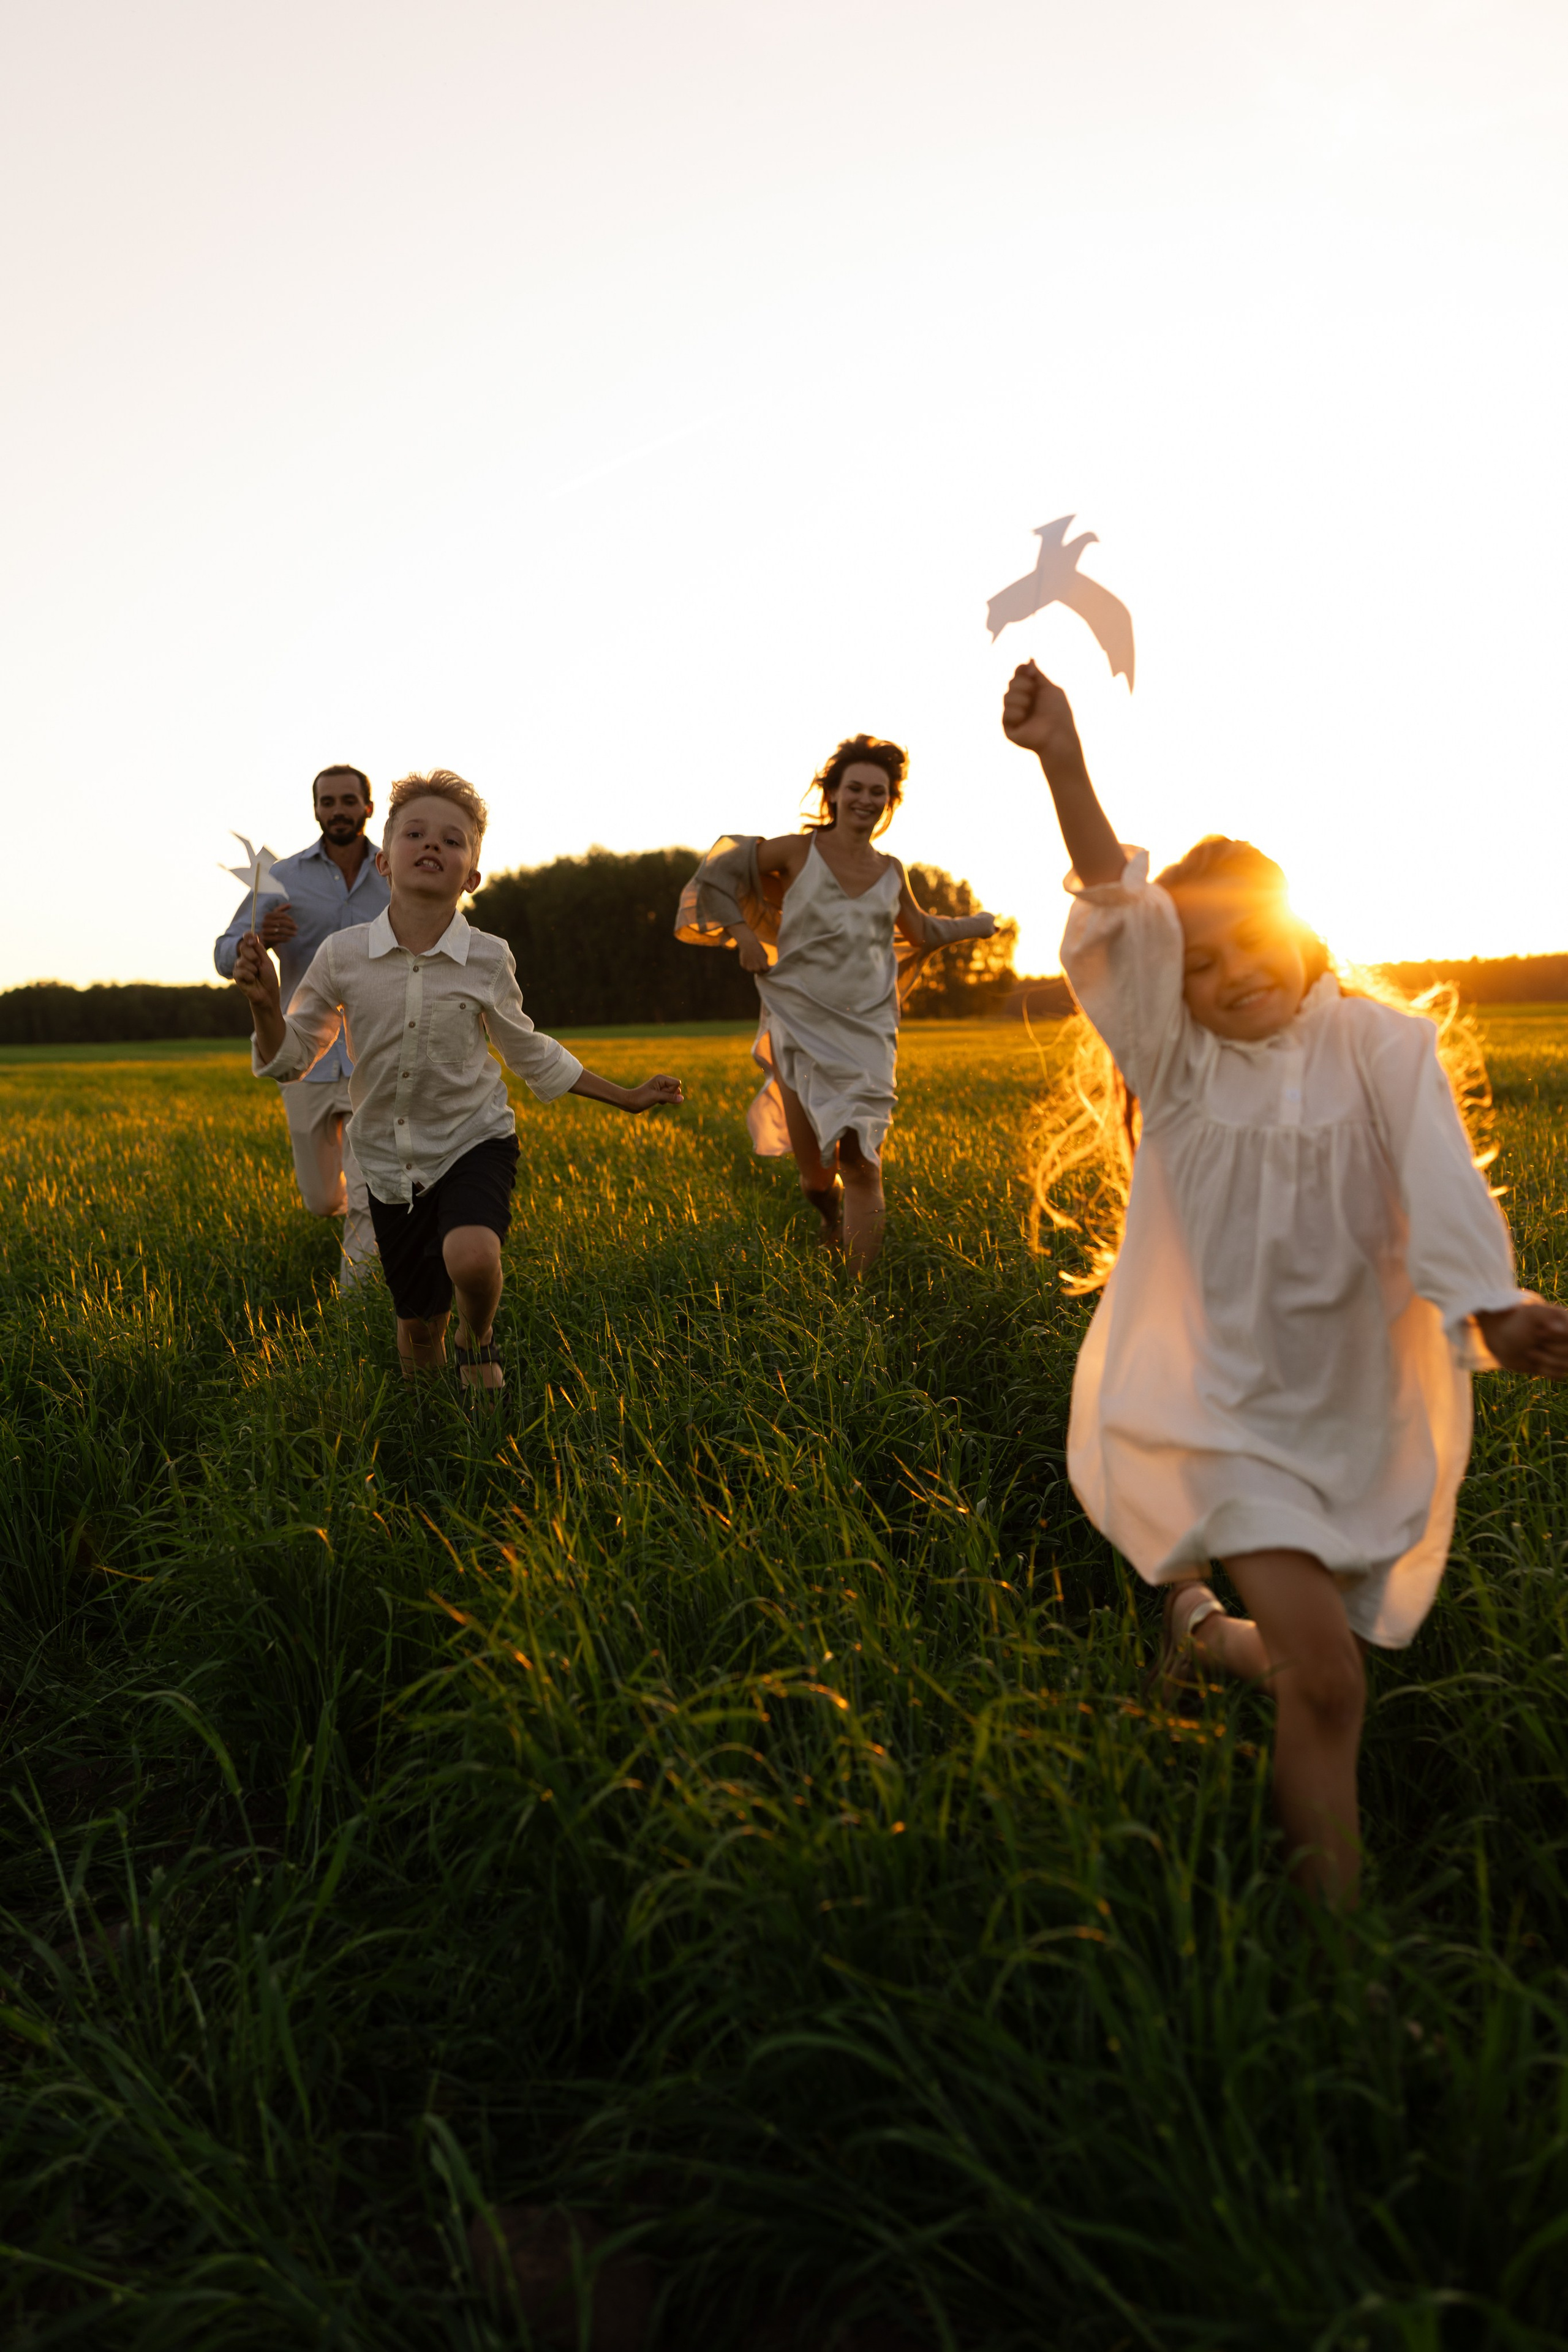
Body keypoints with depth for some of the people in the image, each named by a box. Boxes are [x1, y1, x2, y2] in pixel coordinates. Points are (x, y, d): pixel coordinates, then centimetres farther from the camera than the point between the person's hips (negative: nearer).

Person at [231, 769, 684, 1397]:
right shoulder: (342, 955, -8)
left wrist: (625, 1098, 9)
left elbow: (530, 1054, 7)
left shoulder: (488, 959, -9)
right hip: (390, 1162, 2)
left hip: (474, 1140, -1)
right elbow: (289, 1060, 2)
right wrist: (265, 1005, -19)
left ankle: (478, 1342, 3)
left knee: (470, 1257, -32)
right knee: (417, 1325, 10)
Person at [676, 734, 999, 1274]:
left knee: (862, 1164, -10)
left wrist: (978, 924, 29)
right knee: (814, 1174, 2)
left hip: (866, 1033, 2)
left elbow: (920, 930, 29)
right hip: (801, 1026, -2)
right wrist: (744, 934, 1)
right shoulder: (798, 851, 0)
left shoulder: (891, 872, 10)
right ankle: (830, 1217, 39)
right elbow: (718, 871, 10)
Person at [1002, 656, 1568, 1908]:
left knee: (1307, 1661, 16)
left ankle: (1196, 1621, 48)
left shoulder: (1381, 1045, -6)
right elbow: (1122, 925, -23)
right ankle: (1335, 1910, 8)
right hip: (1229, 1406, -2)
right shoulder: (1173, 1059, -6)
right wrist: (1063, 762, -37)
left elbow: (1440, 1182, -23)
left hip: (1365, 1407, 2)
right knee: (1326, 1677, -15)